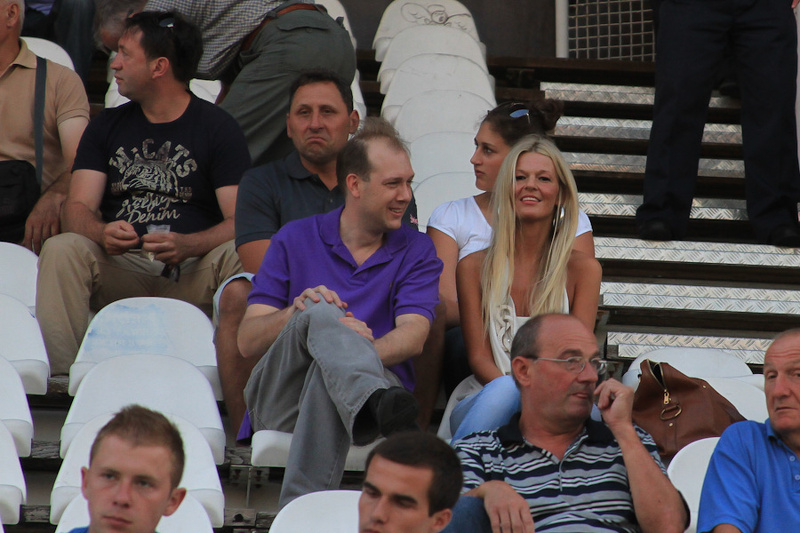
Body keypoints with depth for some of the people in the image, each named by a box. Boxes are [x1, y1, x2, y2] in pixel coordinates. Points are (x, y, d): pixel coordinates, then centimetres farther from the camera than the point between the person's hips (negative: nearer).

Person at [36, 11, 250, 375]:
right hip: (119, 270, 3)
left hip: (191, 276, -3)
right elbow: (78, 207, 5)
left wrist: (186, 245, -27)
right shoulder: (107, 126, 16)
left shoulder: (217, 127, 4)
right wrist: (102, 233, -20)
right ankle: (59, 376, -32)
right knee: (61, 250, -26)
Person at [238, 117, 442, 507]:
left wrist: (357, 351, -27)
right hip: (281, 399, 0)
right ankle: (379, 402, -63)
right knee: (320, 312, -31)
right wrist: (295, 312, -18)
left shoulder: (416, 251, 14)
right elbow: (247, 341, 5)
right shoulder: (295, 240, 13)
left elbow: (413, 336, -5)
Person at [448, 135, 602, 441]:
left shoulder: (583, 269, 11)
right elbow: (478, 357, 5)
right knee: (505, 390, -38)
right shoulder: (474, 267, 11)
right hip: (486, 400, 0)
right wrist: (515, 389, -18)